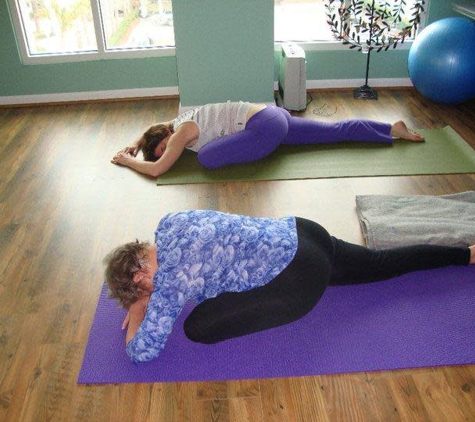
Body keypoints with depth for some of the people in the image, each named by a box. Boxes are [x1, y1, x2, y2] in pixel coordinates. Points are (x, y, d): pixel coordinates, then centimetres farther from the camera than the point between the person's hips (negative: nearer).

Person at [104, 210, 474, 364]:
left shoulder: (168, 277, -13)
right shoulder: (169, 222, 7)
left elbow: (142, 352, -9)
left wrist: (138, 312, 9)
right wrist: (147, 302, 19)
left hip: (299, 278, -9)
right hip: (302, 233, 9)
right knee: (383, 264, 27)